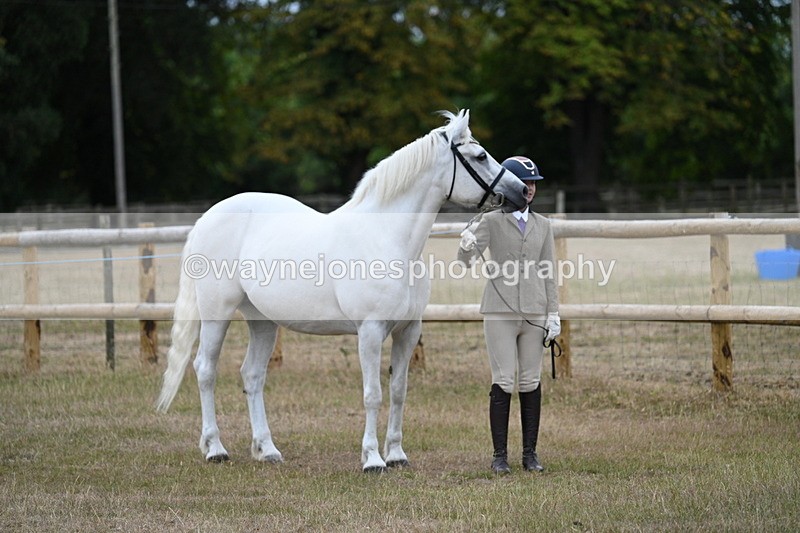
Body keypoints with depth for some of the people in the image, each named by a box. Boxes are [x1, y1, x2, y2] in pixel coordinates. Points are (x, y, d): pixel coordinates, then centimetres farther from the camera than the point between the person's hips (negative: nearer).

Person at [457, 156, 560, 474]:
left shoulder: (542, 225, 12)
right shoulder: (492, 221, 2)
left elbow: (548, 272, 11)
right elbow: (466, 261, -6)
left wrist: (553, 314, 4)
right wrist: (467, 246, -30)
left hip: (534, 313, 3)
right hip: (500, 313, -3)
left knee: (531, 383, 4)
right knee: (503, 383, -5)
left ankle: (530, 453, 10)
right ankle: (499, 455, 0)